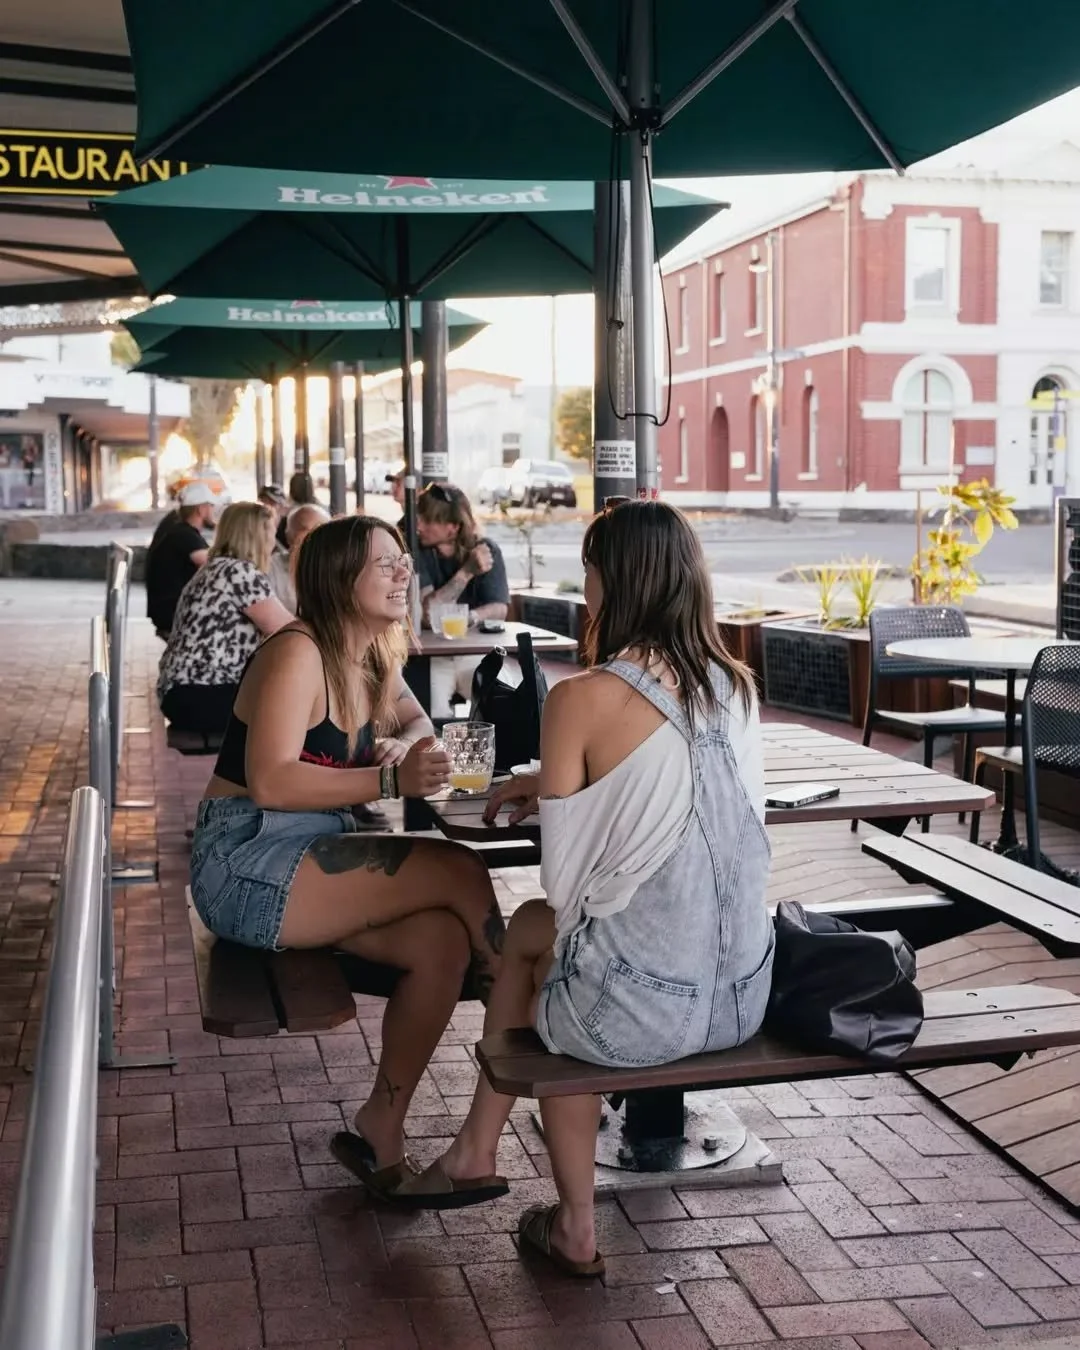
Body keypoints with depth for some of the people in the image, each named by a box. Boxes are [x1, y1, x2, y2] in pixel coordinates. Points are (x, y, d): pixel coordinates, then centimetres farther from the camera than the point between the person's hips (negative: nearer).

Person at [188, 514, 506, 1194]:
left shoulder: (374, 663, 11)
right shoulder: (298, 654, -14)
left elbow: (417, 724, 27)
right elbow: (271, 783, -23)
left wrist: (406, 749, 2)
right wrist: (392, 781, -29)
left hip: (314, 857, 8)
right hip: (246, 864, -8)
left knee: (441, 940, -18)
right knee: (459, 872, -20)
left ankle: (383, 1132, -5)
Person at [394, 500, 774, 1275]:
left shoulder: (584, 699, -15)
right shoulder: (738, 685, 2)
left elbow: (564, 879, -10)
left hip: (641, 1007, -5)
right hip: (745, 994, 5)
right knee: (531, 930, 28)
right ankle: (476, 1153, 38)